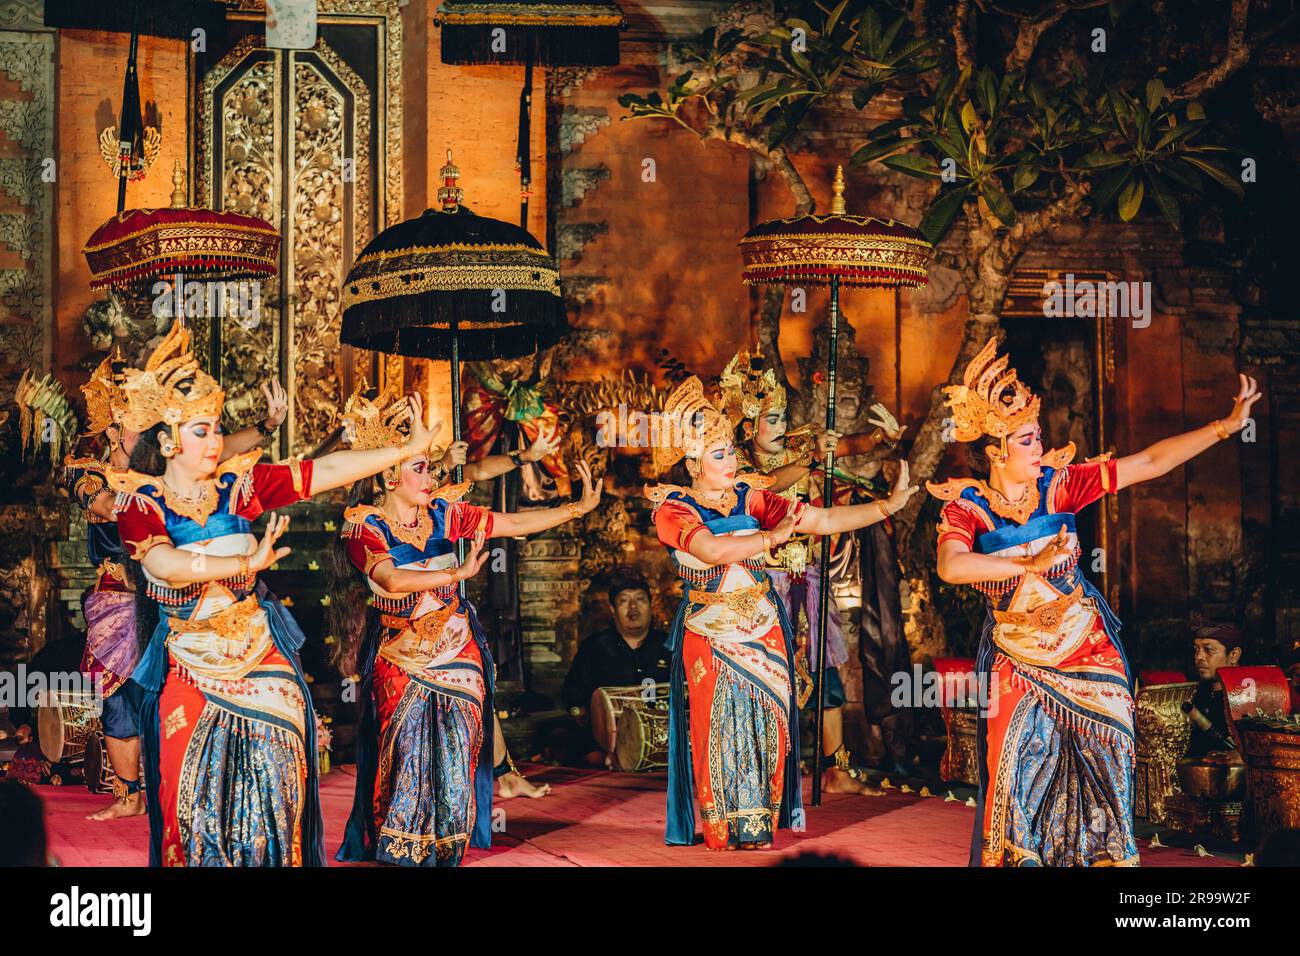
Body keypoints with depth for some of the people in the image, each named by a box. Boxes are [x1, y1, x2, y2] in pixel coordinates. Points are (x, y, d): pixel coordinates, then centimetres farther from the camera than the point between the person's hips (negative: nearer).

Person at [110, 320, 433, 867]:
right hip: (190, 664, -2)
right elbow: (164, 565, -25)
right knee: (195, 788, 1)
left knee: (273, 774, -1)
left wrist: (408, 449, -4)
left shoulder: (238, 484, 3)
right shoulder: (141, 503, -6)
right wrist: (248, 562, -29)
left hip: (259, 653, 2)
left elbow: (325, 472, 0)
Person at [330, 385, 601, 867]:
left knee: (456, 768, 2)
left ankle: (446, 855, 14)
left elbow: (514, 523, 4)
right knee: (406, 768, -3)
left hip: (457, 656, 4)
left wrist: (578, 507, -1)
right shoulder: (364, 527, -10)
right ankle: (396, 857, 13)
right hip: (401, 661, -4)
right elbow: (393, 580, -27)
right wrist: (457, 573, -37)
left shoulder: (444, 512, 3)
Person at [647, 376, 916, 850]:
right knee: (719, 738, 1)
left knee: (768, 734, 4)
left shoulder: (750, 497, 3)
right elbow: (712, 550, -26)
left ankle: (760, 832, 16)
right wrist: (771, 536, -21)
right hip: (710, 639, -3)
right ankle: (723, 836, 13)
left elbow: (824, 520, -3)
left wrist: (889, 505, -12)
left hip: (764, 633, 4)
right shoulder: (673, 510, -7)